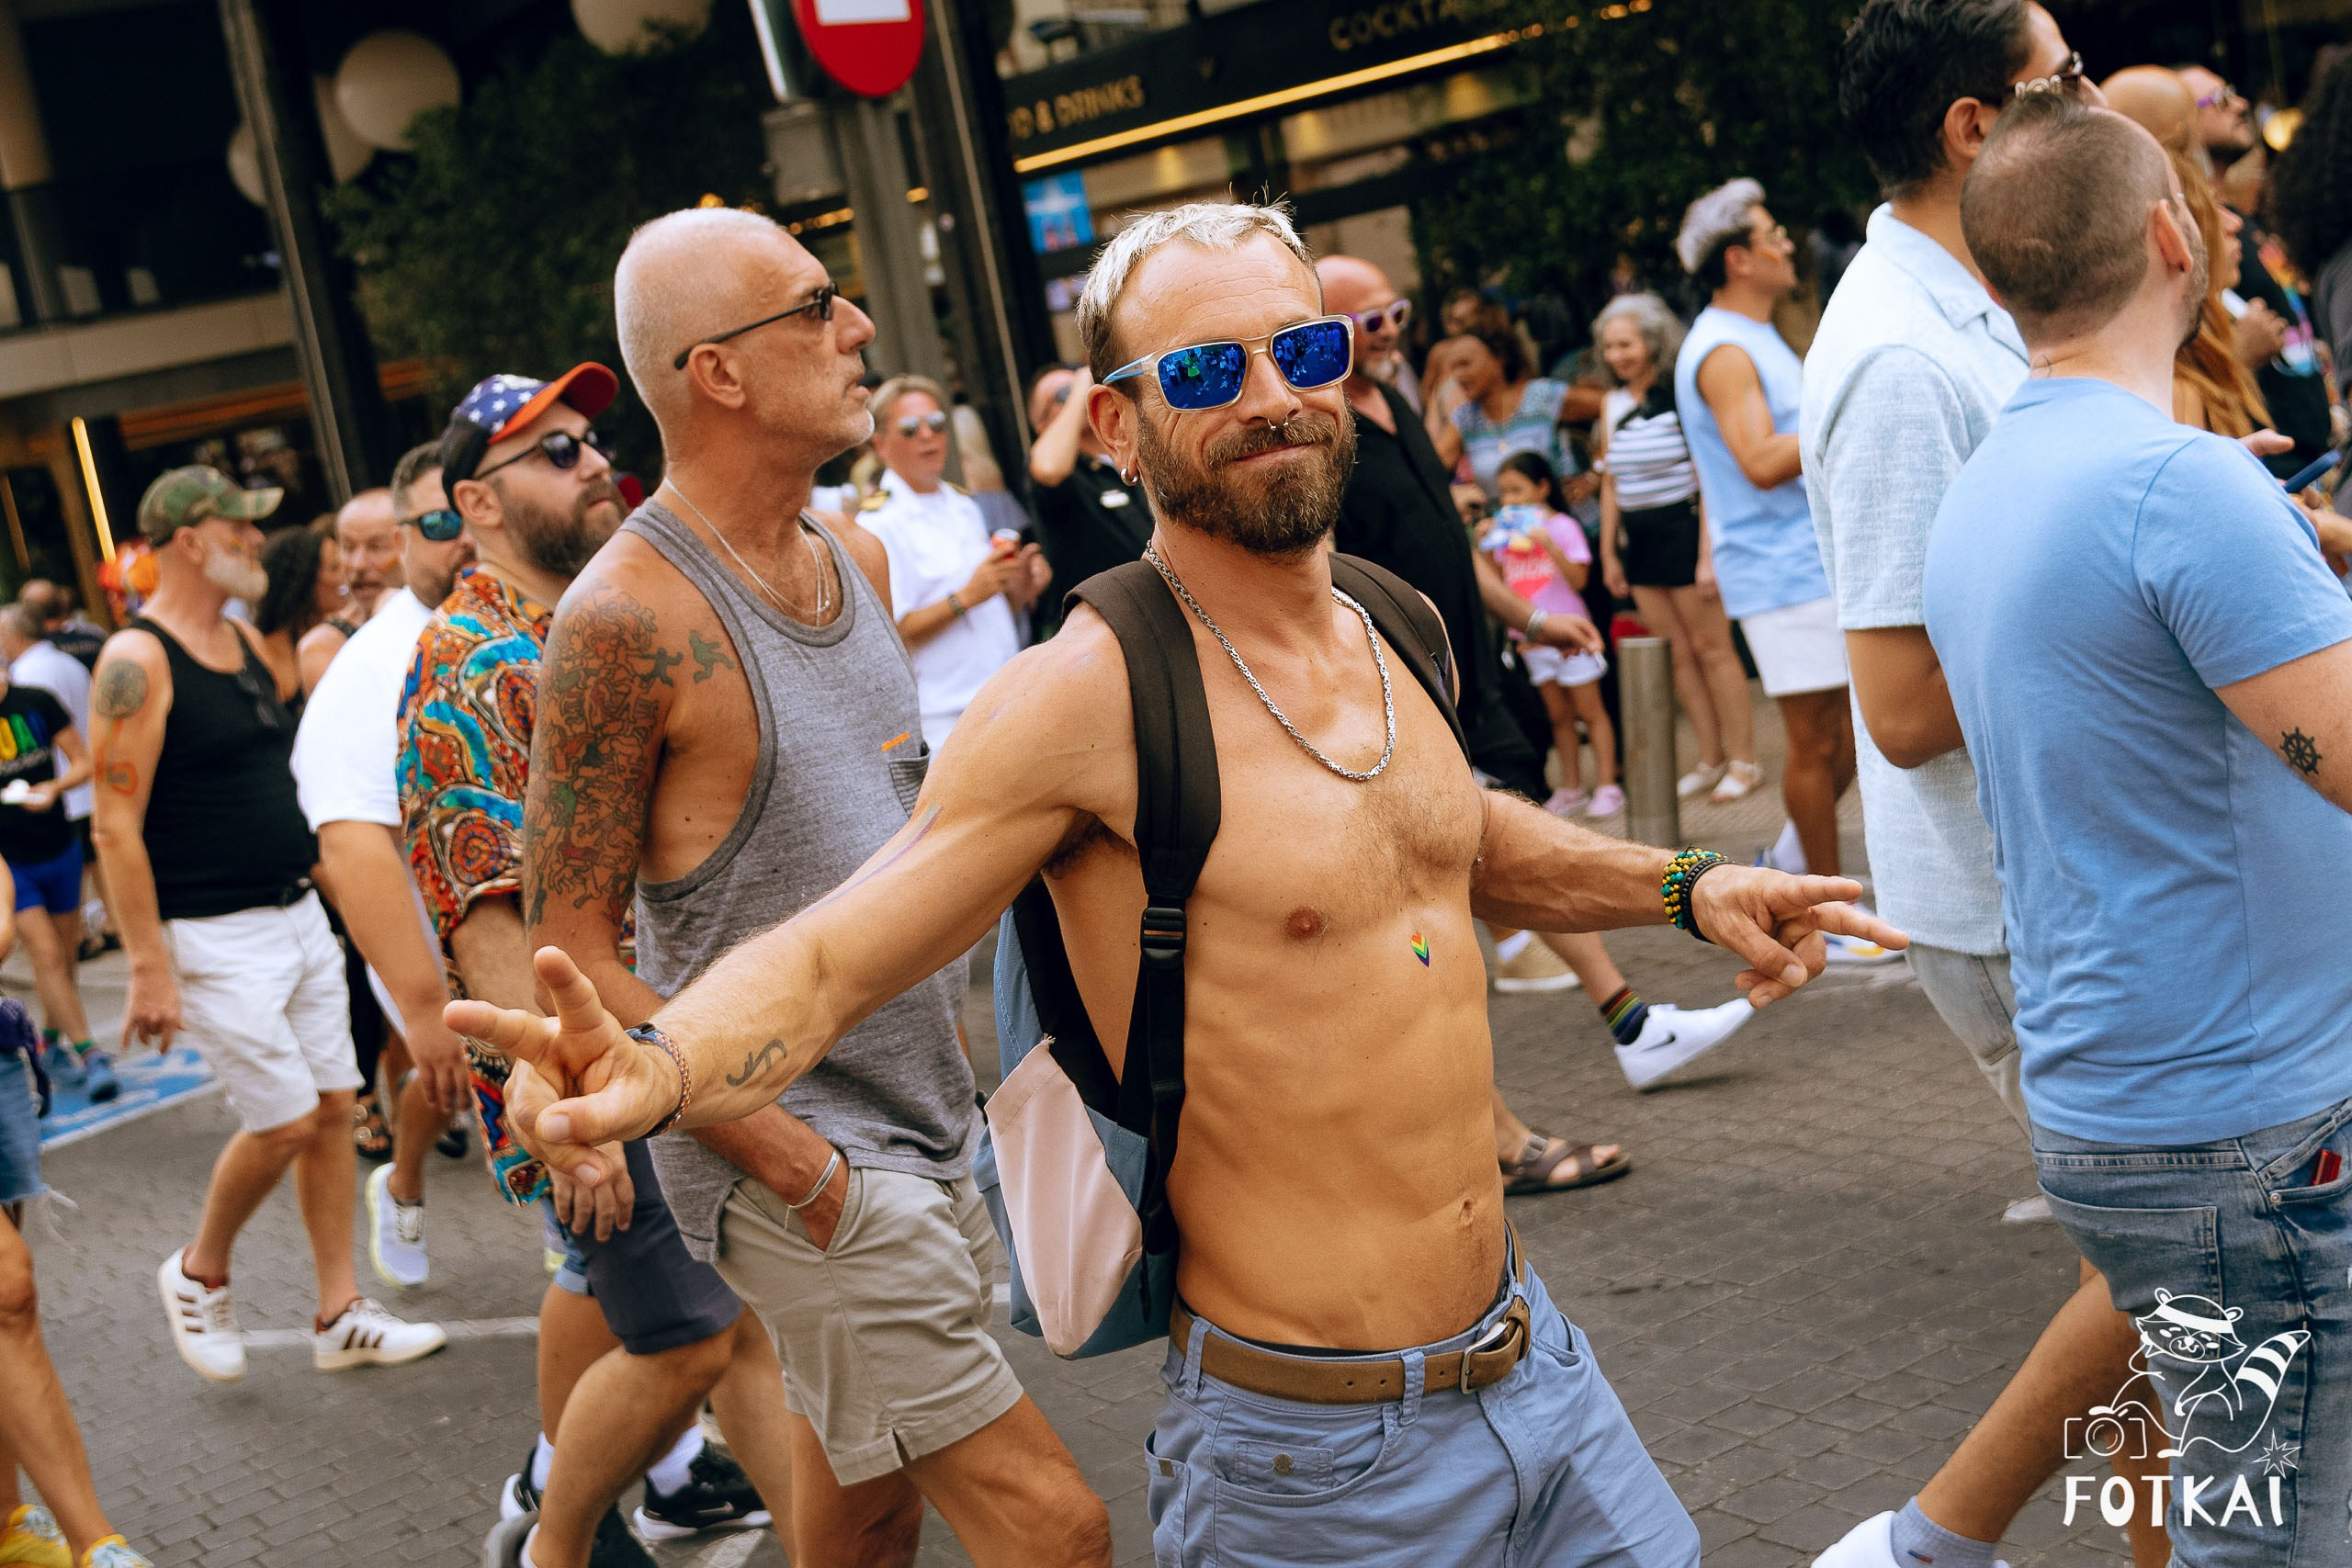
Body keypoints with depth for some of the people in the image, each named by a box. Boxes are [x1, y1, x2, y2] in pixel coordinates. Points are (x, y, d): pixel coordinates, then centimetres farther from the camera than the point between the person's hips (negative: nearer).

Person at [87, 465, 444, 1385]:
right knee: (284, 1121, -6)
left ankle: (340, 1317, 17)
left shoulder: (243, 641, 11)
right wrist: (148, 968, -21)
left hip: (296, 914, 8)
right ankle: (199, 1274, 20)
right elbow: (117, 827, -18)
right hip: (213, 937, -8)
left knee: (333, 1107, 8)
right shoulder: (138, 662, -15)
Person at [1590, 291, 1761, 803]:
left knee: (1711, 646, -2)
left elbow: (1707, 476, -12)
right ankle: (1711, 760, 15)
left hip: (1684, 527, -6)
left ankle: (1744, 760, 6)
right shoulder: (1613, 403, 9)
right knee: (1677, 654, 8)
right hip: (1639, 539, 6)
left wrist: (1707, 554, -17)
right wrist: (1608, 553, 14)